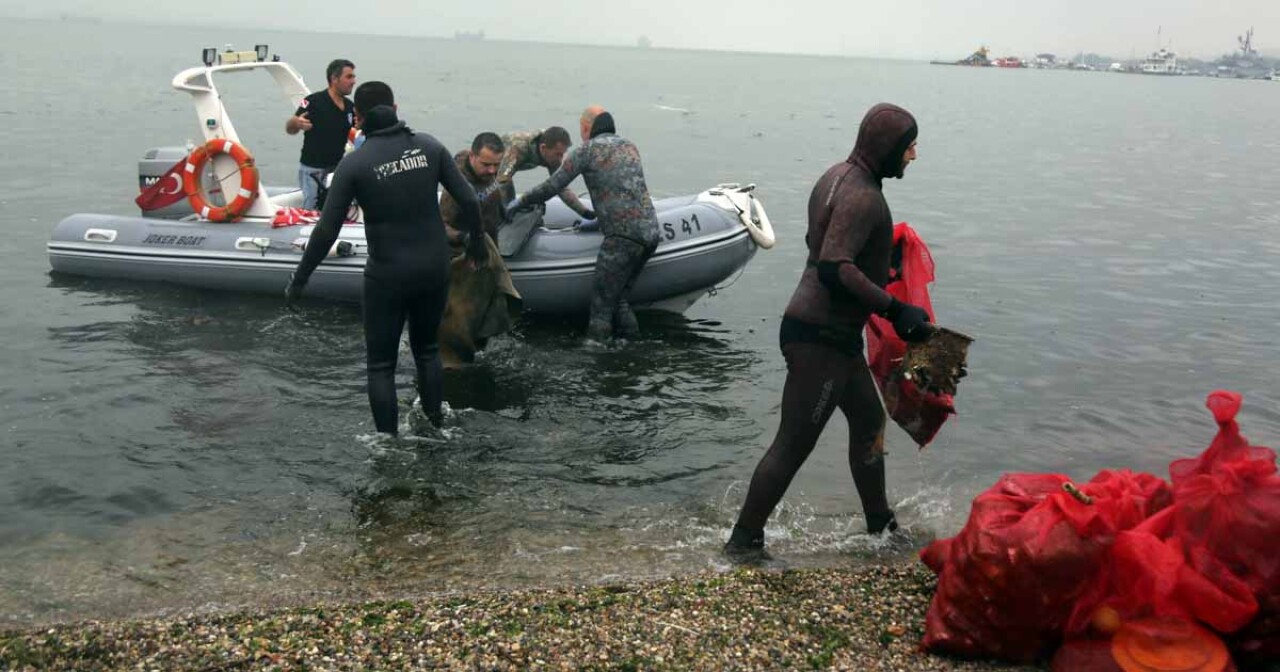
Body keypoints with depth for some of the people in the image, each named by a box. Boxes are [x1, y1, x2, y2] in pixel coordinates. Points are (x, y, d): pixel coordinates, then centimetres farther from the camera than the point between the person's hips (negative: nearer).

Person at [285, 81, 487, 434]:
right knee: (427, 349, 24)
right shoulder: (428, 146, -2)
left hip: (387, 276, -3)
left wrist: (298, 281, 0)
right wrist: (477, 242, 16)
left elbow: (326, 232, -10)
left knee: (381, 365, 10)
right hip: (434, 270, 4)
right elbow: (469, 201, -2)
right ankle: (435, 428, 28)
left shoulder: (354, 163, -10)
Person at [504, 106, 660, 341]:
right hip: (650, 231, 7)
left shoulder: (587, 150, 1)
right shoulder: (630, 146, 21)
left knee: (601, 303, -1)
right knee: (619, 296, 16)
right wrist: (596, 218, 40)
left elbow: (553, 186, 0)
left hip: (623, 236, -7)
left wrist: (519, 202, 14)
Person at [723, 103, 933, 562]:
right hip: (822, 337, -11)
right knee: (794, 443, -1)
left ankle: (880, 526, 36)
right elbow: (834, 268, -31)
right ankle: (744, 541, 11)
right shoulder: (862, 197, -21)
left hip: (832, 332, 11)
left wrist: (878, 268, 28)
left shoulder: (839, 176, 10)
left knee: (868, 420, 21)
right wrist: (895, 309, -30)